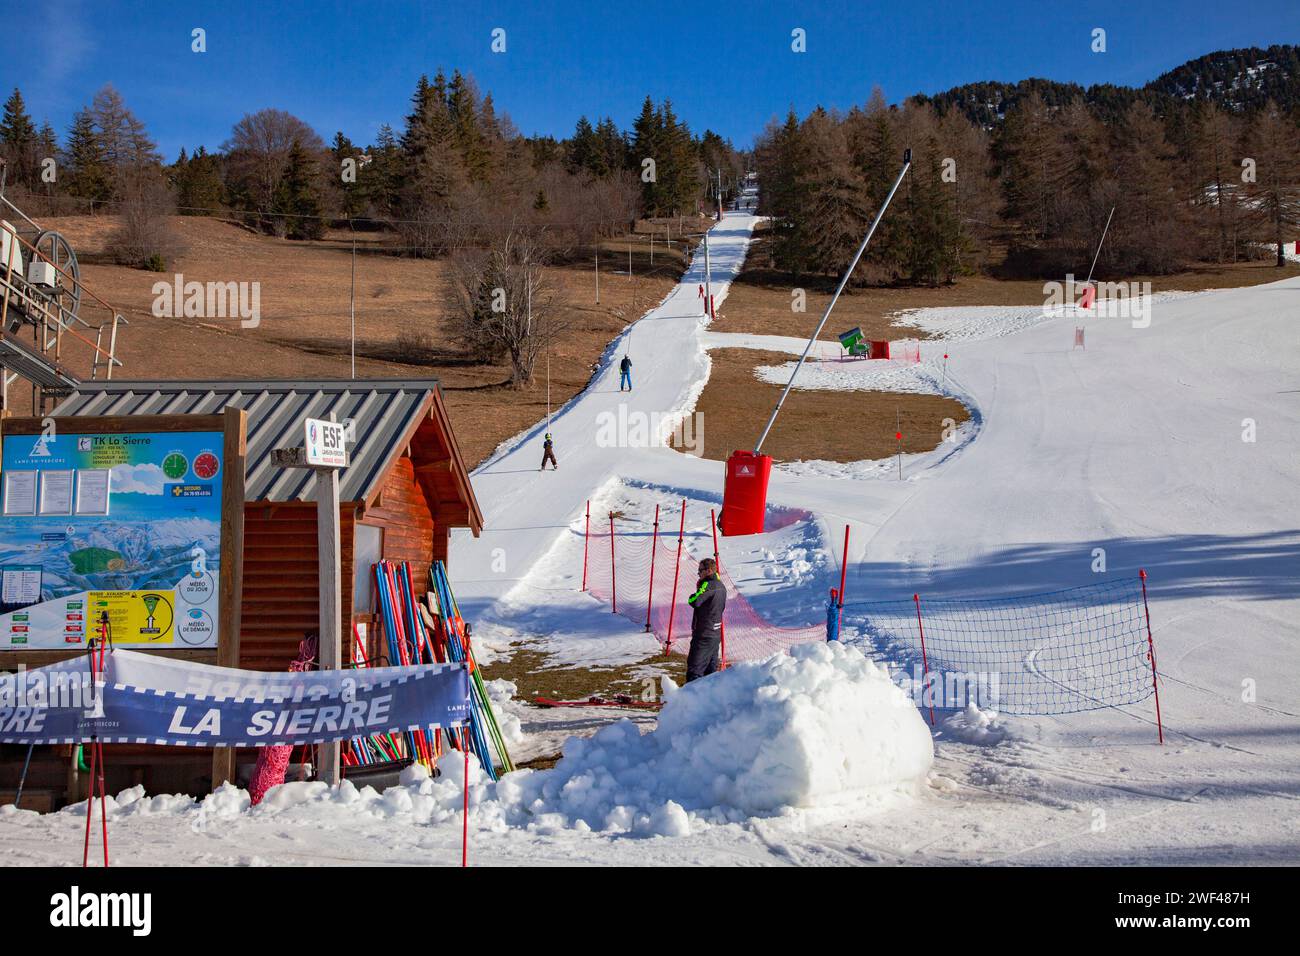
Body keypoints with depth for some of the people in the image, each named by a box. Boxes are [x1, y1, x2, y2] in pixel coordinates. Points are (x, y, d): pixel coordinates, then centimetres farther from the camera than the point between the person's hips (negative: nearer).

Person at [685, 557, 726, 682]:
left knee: (694, 668, -7)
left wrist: (693, 596, 1)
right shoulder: (721, 586, 11)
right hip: (716, 633, 9)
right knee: (711, 669, 15)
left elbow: (694, 601, -21)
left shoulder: (707, 585, -17)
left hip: (704, 634, -9)